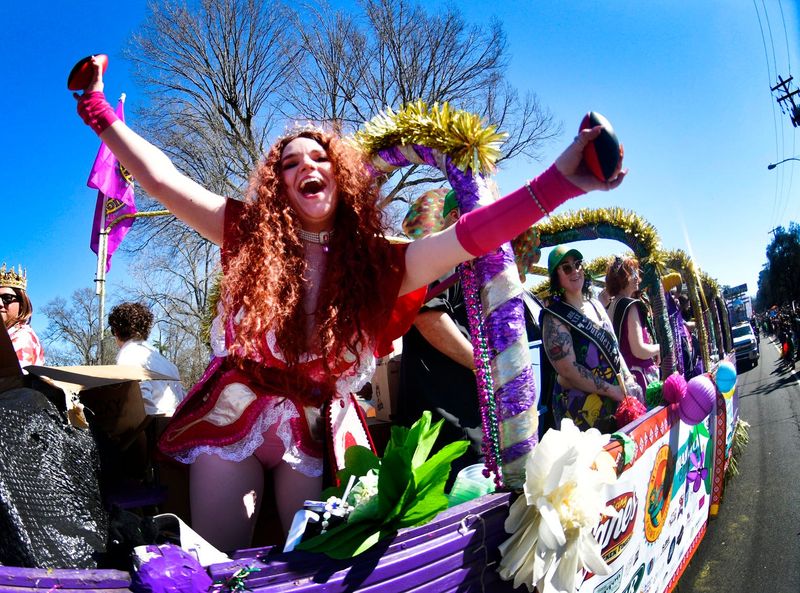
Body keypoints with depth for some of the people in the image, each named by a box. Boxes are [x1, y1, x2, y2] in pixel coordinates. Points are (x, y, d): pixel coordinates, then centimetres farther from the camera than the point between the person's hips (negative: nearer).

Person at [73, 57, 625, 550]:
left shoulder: (377, 262, -10)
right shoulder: (250, 234, -5)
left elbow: (466, 236, -22)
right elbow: (160, 177, -5)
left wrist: (561, 179, -32)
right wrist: (97, 106, -7)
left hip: (317, 429, 0)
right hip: (233, 415, 1)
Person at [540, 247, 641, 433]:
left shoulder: (595, 305, 9)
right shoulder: (554, 317, -15)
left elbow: (613, 347, 16)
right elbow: (568, 370, -21)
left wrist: (629, 380, 3)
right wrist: (614, 391, -17)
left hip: (615, 403, 7)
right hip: (582, 410, -7)